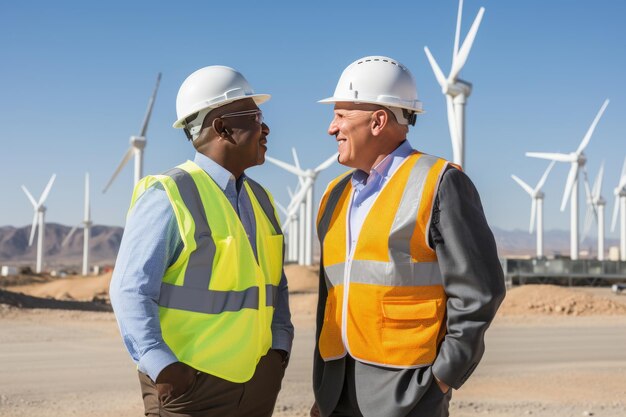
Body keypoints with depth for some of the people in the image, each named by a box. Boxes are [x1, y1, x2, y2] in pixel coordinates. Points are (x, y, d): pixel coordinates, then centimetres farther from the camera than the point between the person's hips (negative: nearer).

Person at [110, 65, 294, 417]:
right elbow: (131, 290, -16)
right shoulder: (168, 197, -12)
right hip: (190, 383, -7)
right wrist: (161, 366, -23)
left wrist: (279, 346, 4)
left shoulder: (260, 199, 12)